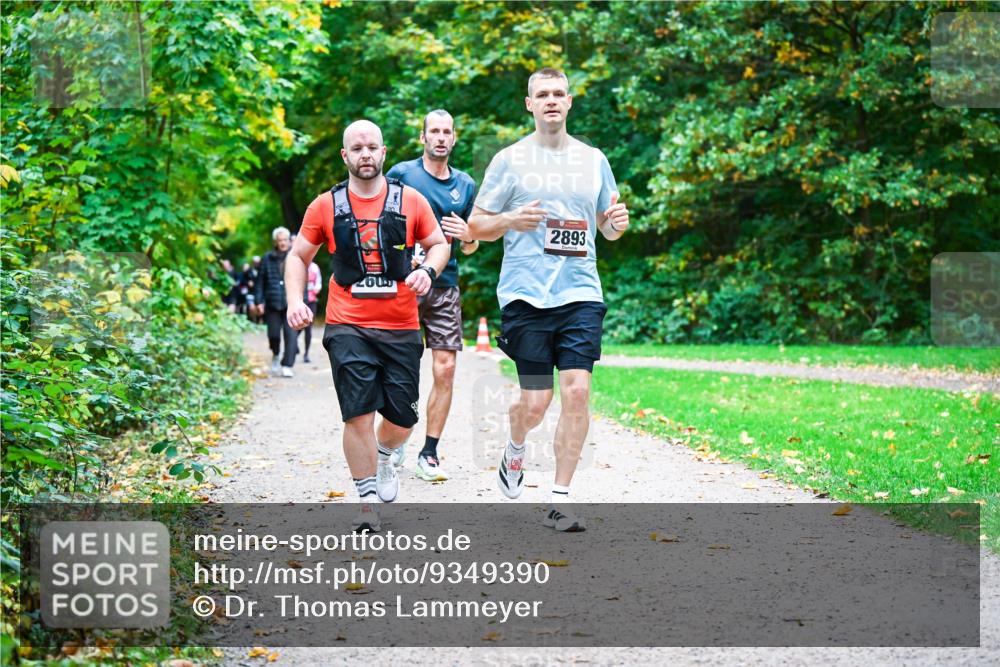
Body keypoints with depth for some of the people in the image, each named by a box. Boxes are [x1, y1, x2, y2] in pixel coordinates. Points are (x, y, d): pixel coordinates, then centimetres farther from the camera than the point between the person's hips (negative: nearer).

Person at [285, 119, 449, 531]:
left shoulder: (410, 201, 4)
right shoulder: (326, 206, 3)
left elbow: (439, 243, 14)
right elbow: (299, 256, 11)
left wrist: (428, 270, -7)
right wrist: (295, 300, -4)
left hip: (401, 328, 1)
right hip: (348, 328, -1)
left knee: (402, 417, 6)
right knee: (358, 414, -11)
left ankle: (383, 459, 40)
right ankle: (368, 501, 0)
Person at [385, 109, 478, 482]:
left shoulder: (466, 185, 13)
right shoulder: (401, 174, 1)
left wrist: (468, 237, -3)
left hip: (445, 287, 3)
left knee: (445, 370, -4)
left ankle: (429, 453, 4)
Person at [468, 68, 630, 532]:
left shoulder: (593, 160, 12)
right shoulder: (509, 160, 4)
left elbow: (607, 228, 22)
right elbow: (476, 226, 7)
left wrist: (617, 224, -2)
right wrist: (511, 220, -13)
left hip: (581, 294, 2)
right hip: (525, 296, -2)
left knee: (577, 390, -11)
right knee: (535, 401, -4)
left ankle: (559, 501, -2)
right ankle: (515, 449, 33)